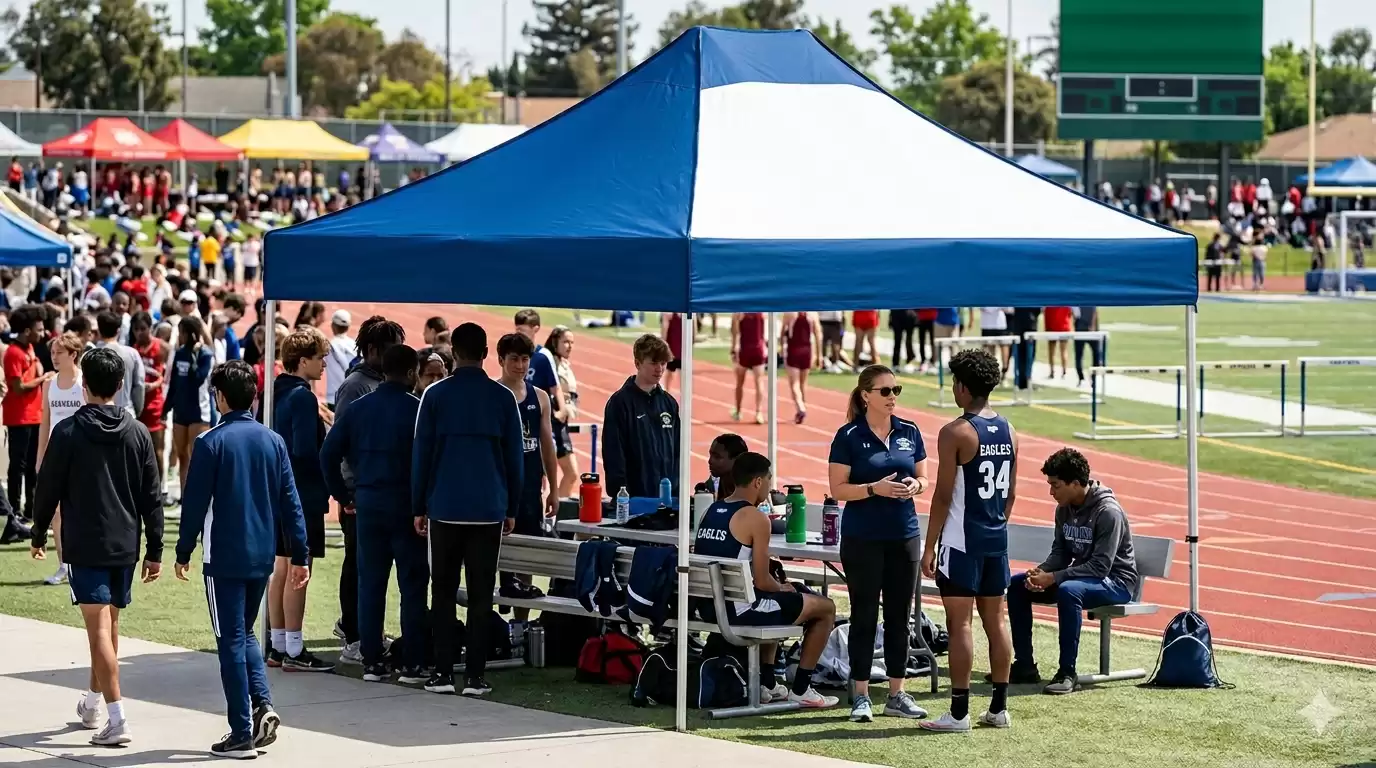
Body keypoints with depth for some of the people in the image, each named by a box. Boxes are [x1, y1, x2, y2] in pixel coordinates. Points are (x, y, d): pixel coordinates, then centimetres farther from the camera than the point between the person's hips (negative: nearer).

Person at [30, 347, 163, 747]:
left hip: (84, 547, -4)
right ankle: (92, 703, 35)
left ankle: (117, 719, -17)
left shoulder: (68, 433, -9)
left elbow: (48, 488, -3)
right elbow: (152, 497, 4)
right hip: (125, 546, 4)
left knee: (99, 628, -8)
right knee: (109, 625, 19)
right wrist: (154, 550, 9)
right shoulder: (138, 433, 2)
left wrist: (39, 535, 12)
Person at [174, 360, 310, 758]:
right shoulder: (273, 441, 3)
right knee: (245, 632, 21)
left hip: (224, 558, -5)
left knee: (231, 641, 1)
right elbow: (290, 502, 5)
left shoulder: (211, 443, -10)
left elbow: (195, 502, -9)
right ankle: (262, 704, 1)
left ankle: (242, 733, 1)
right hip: (262, 556, 5)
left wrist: (184, 551, 2)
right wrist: (300, 555, 9)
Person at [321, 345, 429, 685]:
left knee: (370, 583, 9)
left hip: (367, 504, 4)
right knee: (412, 585, 1)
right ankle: (413, 664, 0)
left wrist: (343, 495, 13)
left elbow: (329, 454, 5)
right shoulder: (417, 409, -8)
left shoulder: (358, 408, 6)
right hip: (406, 504, -4)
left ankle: (371, 661, 9)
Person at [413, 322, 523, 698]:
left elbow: (421, 453, 1)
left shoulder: (435, 395, -1)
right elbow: (514, 456, 5)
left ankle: (442, 673, 1)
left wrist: (419, 507, 9)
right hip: (489, 509, 0)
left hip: (445, 508, 0)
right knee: (481, 594, 2)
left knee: (443, 592, 6)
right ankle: (475, 676, 0)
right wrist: (512, 509, 13)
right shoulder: (503, 398, 2)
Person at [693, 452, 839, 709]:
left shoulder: (710, 511, 10)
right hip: (739, 610, -9)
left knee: (776, 601, 39)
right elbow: (762, 581, -16)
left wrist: (776, 586, 20)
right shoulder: (755, 518, -14)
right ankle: (800, 690, 12)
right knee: (826, 608, 9)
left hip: (708, 607, 9)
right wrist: (782, 588, 7)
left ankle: (767, 684, 37)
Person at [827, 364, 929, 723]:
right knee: (864, 615, -1)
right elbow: (838, 489, -8)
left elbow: (924, 478, 13)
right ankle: (861, 696, 5)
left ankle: (897, 694, 15)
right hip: (863, 539, -4)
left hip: (904, 535, 4)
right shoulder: (849, 436, -6)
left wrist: (915, 485, -9)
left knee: (899, 615, 8)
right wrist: (875, 489, -21)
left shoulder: (909, 432, 7)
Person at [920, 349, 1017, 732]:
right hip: (997, 539, 7)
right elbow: (1011, 493, 13)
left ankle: (959, 712, -4)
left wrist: (929, 547, -8)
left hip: (962, 540, -7)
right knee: (995, 620, 12)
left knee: (959, 623, -4)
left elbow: (943, 496, -13)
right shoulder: (1008, 432, 8)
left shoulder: (955, 433, -13)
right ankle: (999, 707, 16)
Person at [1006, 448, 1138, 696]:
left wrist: (1052, 578, -29)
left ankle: (1067, 673, -33)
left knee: (1068, 590, -38)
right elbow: (1060, 552, 9)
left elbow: (1100, 567, -27)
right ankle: (1024, 666, 1)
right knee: (1017, 585, -1)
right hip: (1082, 575, 9)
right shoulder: (1064, 509, 2)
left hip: (1117, 580, -9)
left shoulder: (1108, 512, -22)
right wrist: (1041, 571, -14)